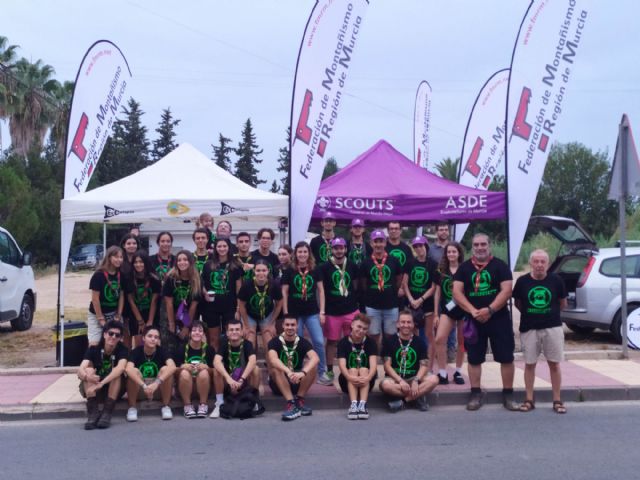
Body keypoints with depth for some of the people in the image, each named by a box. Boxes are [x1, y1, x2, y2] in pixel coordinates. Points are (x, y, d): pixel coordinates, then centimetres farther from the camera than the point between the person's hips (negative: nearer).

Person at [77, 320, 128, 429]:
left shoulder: (122, 350, -14)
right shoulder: (93, 349, -10)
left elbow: (121, 368, -35)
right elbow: (80, 370, -25)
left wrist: (102, 383, -48)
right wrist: (87, 376, -49)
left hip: (115, 390, -1)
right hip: (93, 391, 1)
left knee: (116, 372, -28)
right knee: (89, 370, -24)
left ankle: (107, 412, -32)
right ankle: (93, 412, -35)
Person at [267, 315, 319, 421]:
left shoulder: (303, 342, -5)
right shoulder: (275, 342, -9)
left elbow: (315, 358, -25)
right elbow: (273, 359, -31)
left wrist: (302, 372, -44)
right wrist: (288, 372, -49)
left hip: (298, 382, 1)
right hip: (279, 384, -1)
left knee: (312, 364, -22)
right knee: (274, 365, -31)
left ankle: (299, 399, -18)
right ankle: (291, 403, -38)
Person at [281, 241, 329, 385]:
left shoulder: (315, 270, 3)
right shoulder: (289, 271, -1)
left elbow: (320, 291, 6)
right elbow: (284, 293, 0)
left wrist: (322, 311, 0)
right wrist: (286, 314, -4)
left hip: (312, 313, 1)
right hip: (295, 313, -1)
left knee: (319, 342, -6)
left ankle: (322, 373, 6)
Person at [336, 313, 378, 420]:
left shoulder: (370, 343, -3)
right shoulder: (343, 342, -6)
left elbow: (373, 364, -18)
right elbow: (342, 365, -19)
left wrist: (368, 378, -39)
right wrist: (350, 377, -40)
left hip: (366, 382, 1)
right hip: (348, 382, 0)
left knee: (364, 370, -27)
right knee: (353, 370, -28)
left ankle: (362, 405, -42)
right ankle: (353, 404, -43)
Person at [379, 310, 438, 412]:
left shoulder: (419, 342, 4)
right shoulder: (389, 341, -1)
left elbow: (424, 365, -2)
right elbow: (387, 365, -6)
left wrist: (416, 381, -20)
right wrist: (400, 381, -20)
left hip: (414, 378, 2)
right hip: (395, 378, -2)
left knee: (433, 380, -26)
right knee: (385, 384, -36)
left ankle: (402, 401, -22)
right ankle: (417, 397, -21)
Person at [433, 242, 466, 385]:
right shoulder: (441, 271, 5)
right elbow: (438, 293, 7)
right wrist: (436, 314, 5)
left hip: (463, 310, -1)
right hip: (446, 310, 1)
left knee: (462, 342, 7)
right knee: (439, 339, -13)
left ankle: (458, 372, 21)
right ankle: (442, 373, -5)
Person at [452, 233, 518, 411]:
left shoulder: (500, 265, 1)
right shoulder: (464, 267, 6)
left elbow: (507, 290, -8)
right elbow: (457, 292, -2)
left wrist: (490, 310, -19)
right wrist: (472, 311, -16)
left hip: (499, 319, -1)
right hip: (473, 320, 2)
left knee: (506, 357, 1)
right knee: (474, 359, 6)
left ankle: (508, 395, 11)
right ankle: (476, 395, 16)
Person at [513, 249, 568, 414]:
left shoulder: (556, 280, -5)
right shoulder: (522, 281, -5)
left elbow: (563, 304, 10)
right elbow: (517, 303, 10)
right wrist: (529, 314, 9)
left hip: (553, 327, 0)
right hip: (529, 328, 0)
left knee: (554, 364, 6)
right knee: (529, 364, 7)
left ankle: (557, 400, 15)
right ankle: (529, 400, 16)